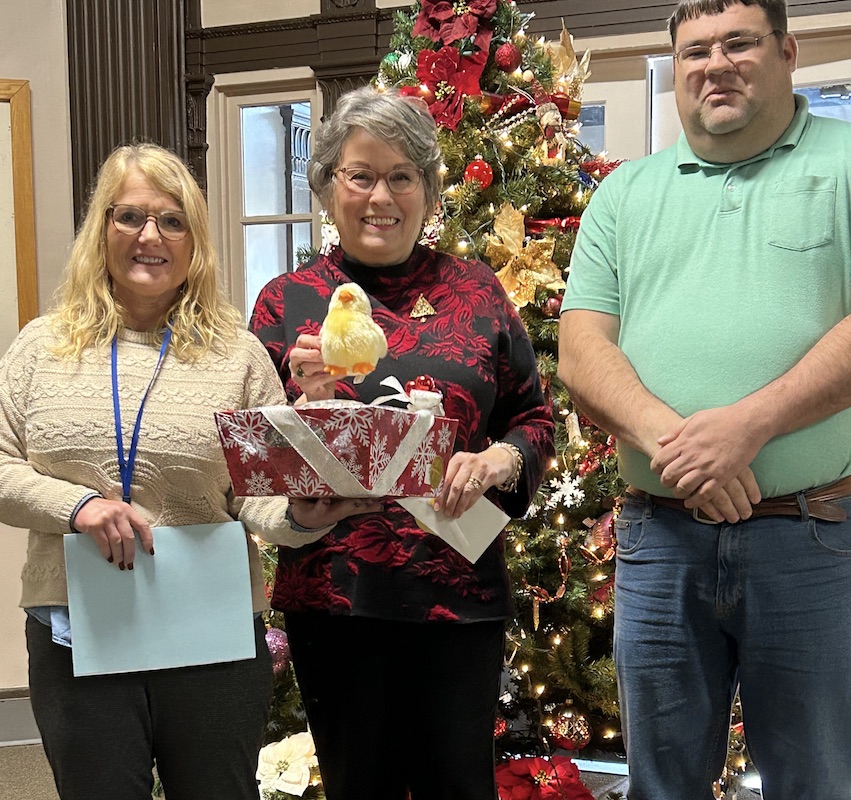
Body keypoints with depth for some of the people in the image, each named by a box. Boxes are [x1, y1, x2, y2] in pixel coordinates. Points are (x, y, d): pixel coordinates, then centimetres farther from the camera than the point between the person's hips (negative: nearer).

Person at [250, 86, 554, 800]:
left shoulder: (474, 290, 7)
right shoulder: (287, 301, 4)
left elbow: (534, 417, 10)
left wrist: (499, 460, -11)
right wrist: (306, 402, -17)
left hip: (460, 588, 0)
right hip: (333, 592, 0)